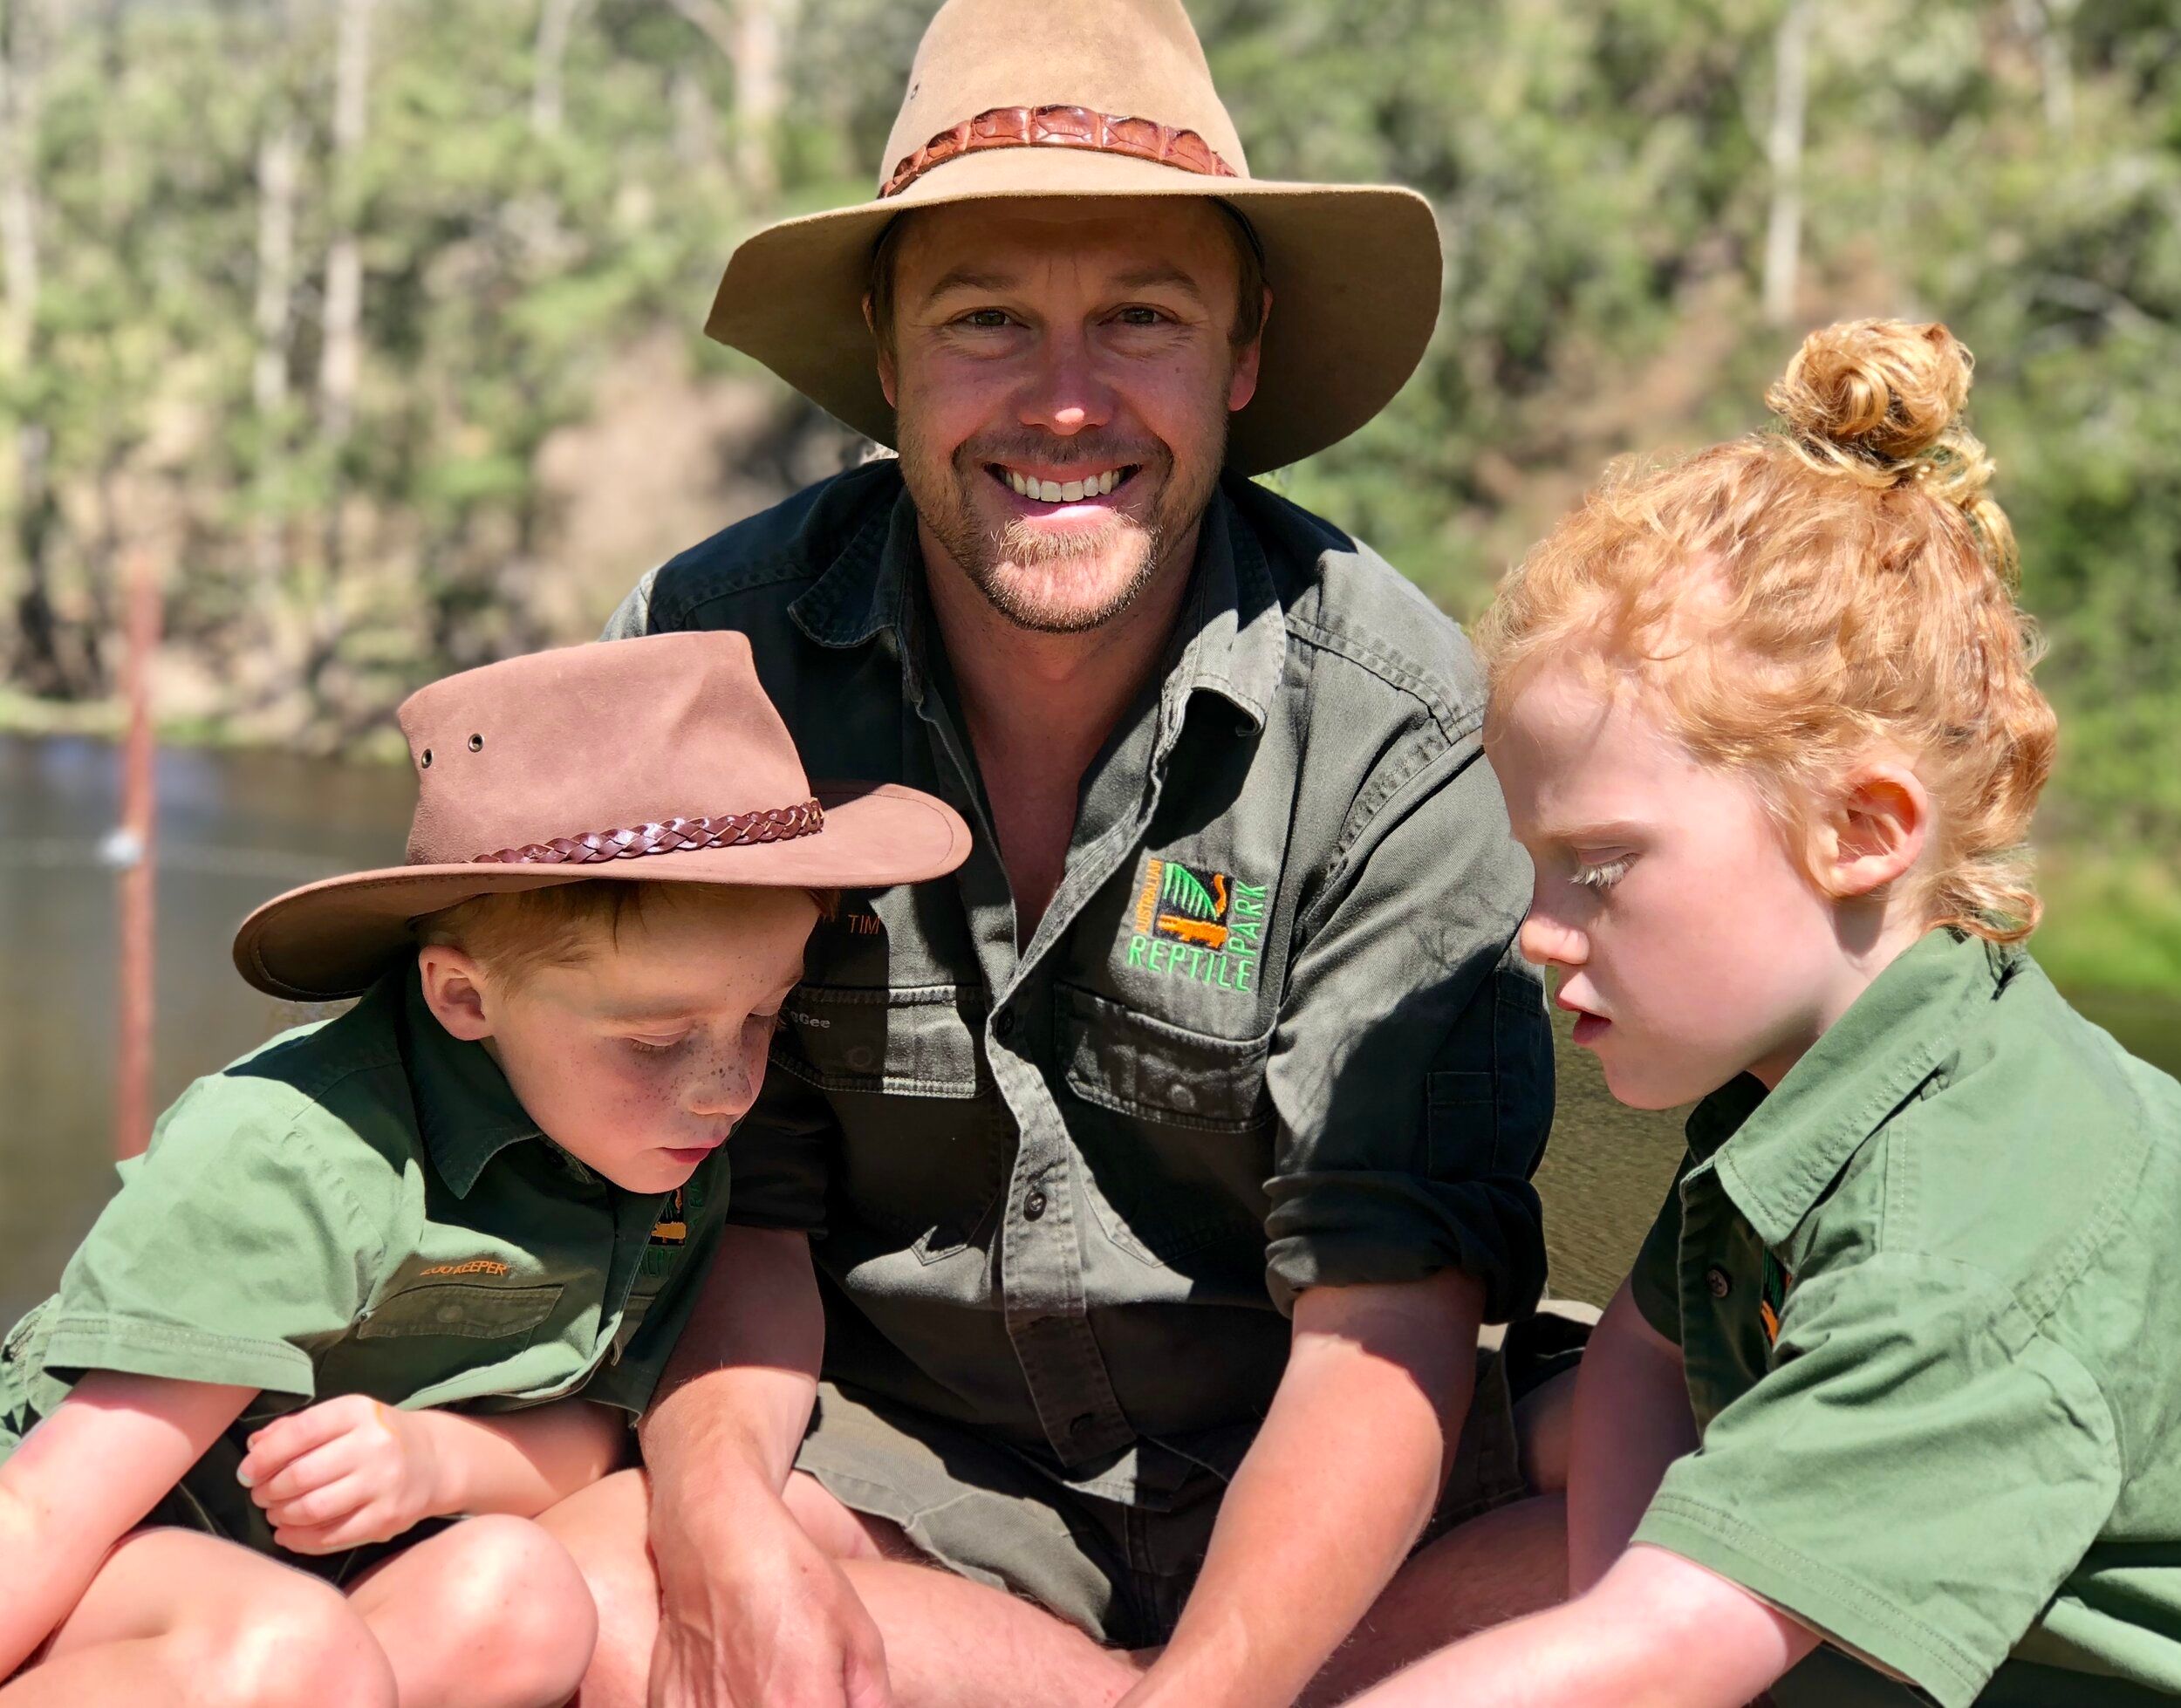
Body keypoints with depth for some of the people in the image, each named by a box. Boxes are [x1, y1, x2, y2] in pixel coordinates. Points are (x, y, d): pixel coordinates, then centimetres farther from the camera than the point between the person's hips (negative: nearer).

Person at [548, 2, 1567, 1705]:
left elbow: (1386, 1315, -16)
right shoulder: (715, 651, -8)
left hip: (1294, 1505, -2)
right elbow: (739, 1191, -2)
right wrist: (720, 1508, -23)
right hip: (900, 1469, 2)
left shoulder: (1398, 728, -14)